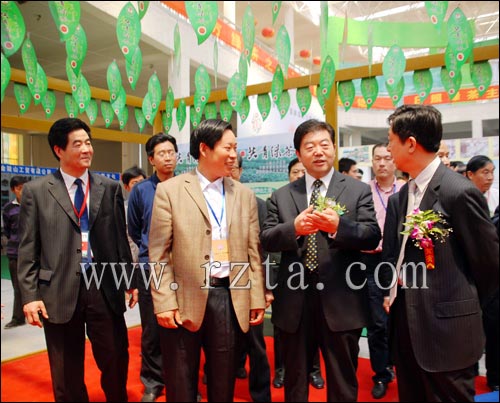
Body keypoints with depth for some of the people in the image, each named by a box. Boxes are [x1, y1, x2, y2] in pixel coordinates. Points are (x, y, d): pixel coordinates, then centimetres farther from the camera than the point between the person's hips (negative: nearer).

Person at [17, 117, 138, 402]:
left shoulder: (111, 188, 5)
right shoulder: (36, 191, 2)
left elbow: (121, 238, 7)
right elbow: (28, 249, 1)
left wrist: (131, 280, 5)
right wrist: (30, 295, -4)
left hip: (106, 288, 1)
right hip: (59, 292, -1)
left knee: (117, 362, 11)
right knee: (66, 374, 15)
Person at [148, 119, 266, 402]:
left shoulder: (245, 195, 8)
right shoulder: (169, 191, -2)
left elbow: (253, 251, 7)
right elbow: (159, 253, -5)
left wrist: (257, 299, 4)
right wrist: (165, 302, -9)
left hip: (231, 299, 3)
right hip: (185, 300, -2)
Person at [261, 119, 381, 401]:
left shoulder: (358, 190, 1)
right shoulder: (281, 196, 6)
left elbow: (372, 237, -7)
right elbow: (266, 240, 0)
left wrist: (338, 226, -25)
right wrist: (293, 228, -19)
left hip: (341, 302, -1)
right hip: (295, 301, 2)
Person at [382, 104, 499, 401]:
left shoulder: (459, 192, -16)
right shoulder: (402, 195, 6)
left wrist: (464, 309, 3)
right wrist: (391, 293, 6)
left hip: (445, 327, -7)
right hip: (408, 324, 7)